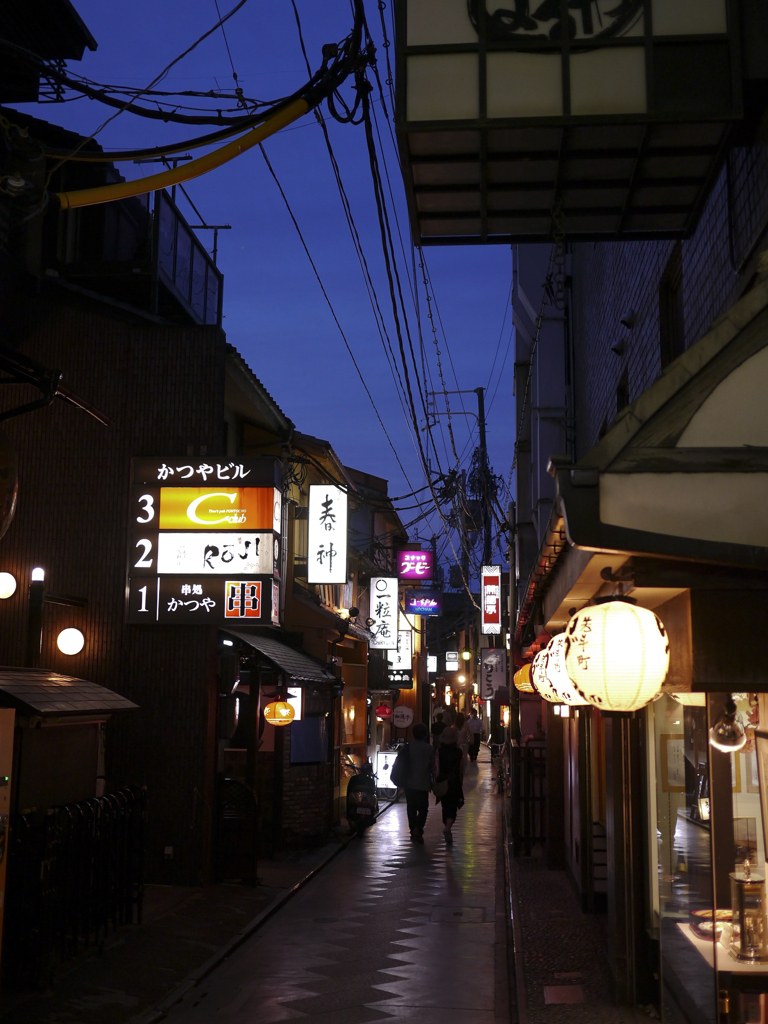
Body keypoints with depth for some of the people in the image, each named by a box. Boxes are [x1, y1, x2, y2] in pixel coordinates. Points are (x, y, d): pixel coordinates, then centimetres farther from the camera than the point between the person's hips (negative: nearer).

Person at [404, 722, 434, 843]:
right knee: (423, 809, 5)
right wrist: (432, 782, 10)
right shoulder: (429, 749, -9)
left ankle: (413, 832, 17)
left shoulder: (408, 747, -5)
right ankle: (418, 829, -15)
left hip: (409, 783, 2)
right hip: (423, 784, -2)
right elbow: (433, 767, -3)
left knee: (411, 809, 13)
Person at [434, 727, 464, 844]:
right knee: (453, 807, 1)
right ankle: (448, 827, -21)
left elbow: (436, 768, -7)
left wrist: (435, 782, 0)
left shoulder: (439, 751, -6)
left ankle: (447, 827, 24)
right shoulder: (459, 752, -5)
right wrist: (460, 783, 11)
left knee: (445, 806, 16)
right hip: (455, 782, -1)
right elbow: (461, 769, 0)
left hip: (442, 783, 1)